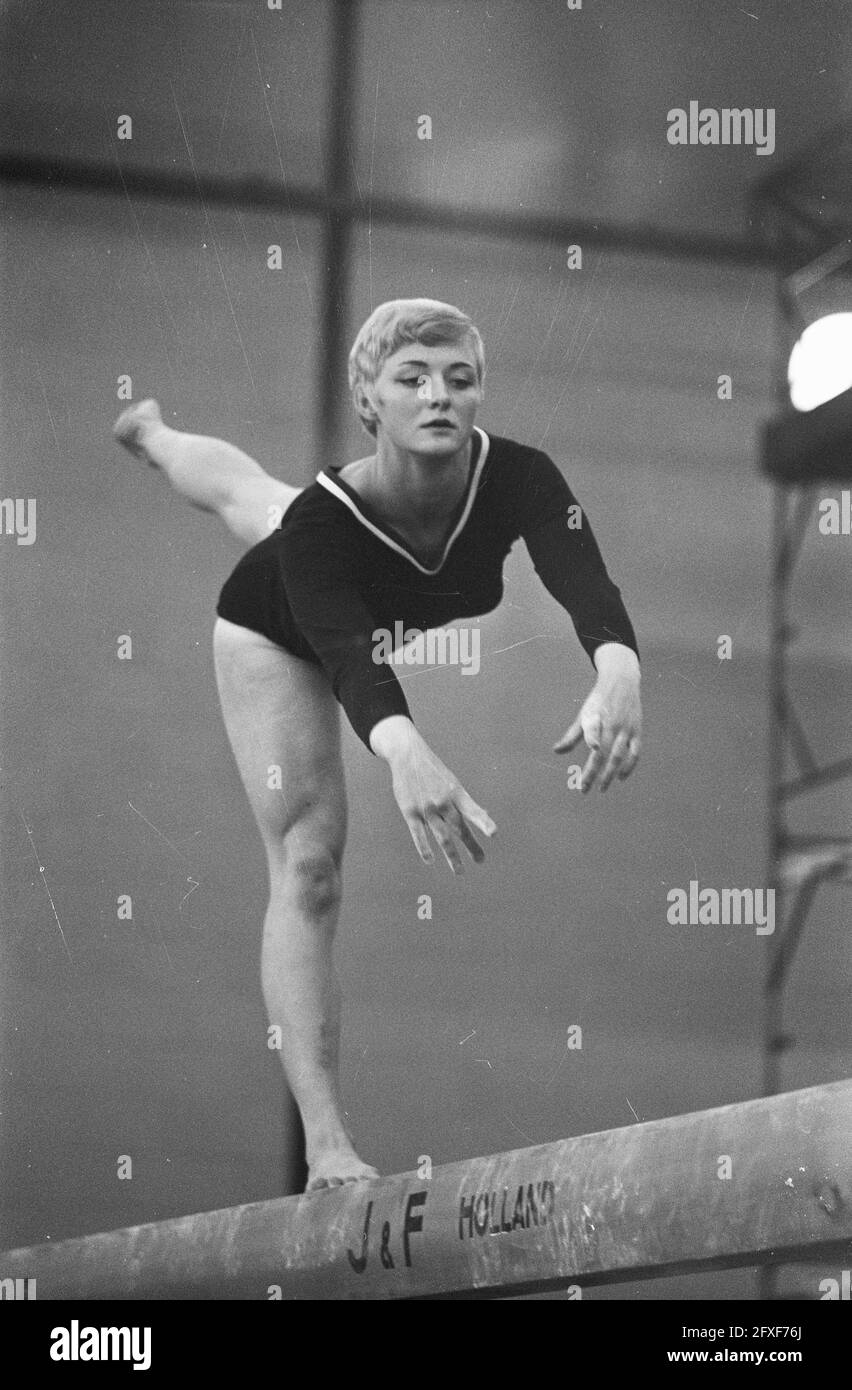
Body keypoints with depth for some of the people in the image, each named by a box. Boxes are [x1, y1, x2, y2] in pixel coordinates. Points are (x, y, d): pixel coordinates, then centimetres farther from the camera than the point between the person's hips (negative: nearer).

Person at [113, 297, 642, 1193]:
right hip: (275, 627, -4)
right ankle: (325, 1140, -10)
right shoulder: (322, 523, -48)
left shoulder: (517, 479, -43)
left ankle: (151, 436, 76)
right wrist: (405, 751, -85)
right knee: (308, 867, -10)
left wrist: (618, 673, -83)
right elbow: (349, 659, -62)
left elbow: (583, 583, -60)